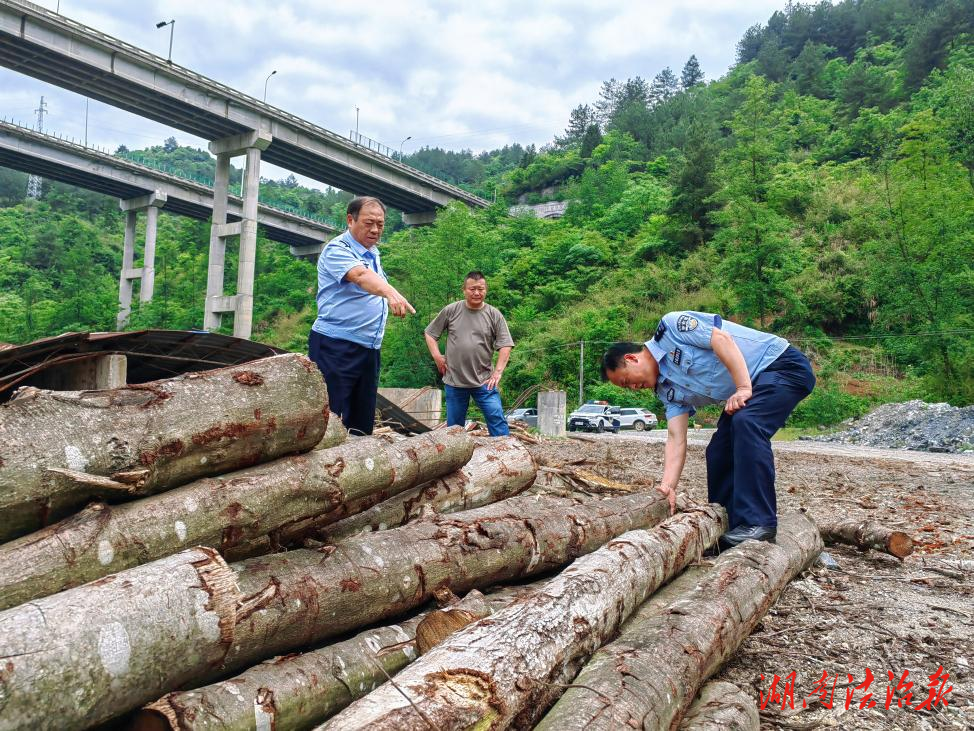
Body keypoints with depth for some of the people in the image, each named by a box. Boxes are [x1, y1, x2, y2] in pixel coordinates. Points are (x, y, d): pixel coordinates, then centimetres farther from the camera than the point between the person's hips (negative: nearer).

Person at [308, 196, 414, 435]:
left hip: (369, 349, 8)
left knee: (362, 424, 9)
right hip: (335, 347, -8)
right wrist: (392, 294, -49)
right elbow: (361, 276, -32)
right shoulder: (337, 250, -11)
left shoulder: (373, 253, 15)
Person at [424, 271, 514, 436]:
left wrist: (498, 372, -9)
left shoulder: (494, 315, 0)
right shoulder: (450, 311, 1)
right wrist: (437, 357, -1)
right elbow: (430, 333, 10)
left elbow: (505, 345, -1)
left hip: (484, 381, -1)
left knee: (497, 421, -6)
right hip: (454, 381, 1)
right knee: (454, 427, 10)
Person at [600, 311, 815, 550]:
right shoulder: (668, 390, 6)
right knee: (718, 452, 3)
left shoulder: (670, 326, -14)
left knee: (747, 423, -29)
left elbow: (722, 339, -23)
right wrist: (668, 487, -12)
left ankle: (759, 522, -28)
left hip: (782, 364, -9)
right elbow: (676, 440, -2)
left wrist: (744, 388, -27)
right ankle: (728, 527, 13)